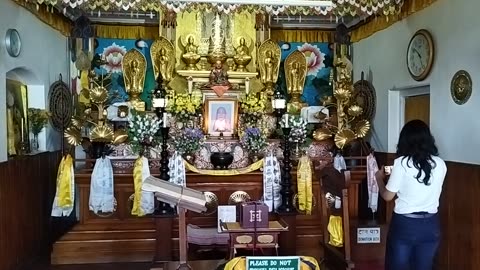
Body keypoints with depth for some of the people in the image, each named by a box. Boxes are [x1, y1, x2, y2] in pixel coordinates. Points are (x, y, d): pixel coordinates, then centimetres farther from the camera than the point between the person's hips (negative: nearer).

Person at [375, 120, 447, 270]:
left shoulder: (401, 163, -13)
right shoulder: (440, 164, -2)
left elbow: (387, 196, -7)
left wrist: (379, 178, 12)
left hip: (404, 224, -4)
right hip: (431, 225, 4)